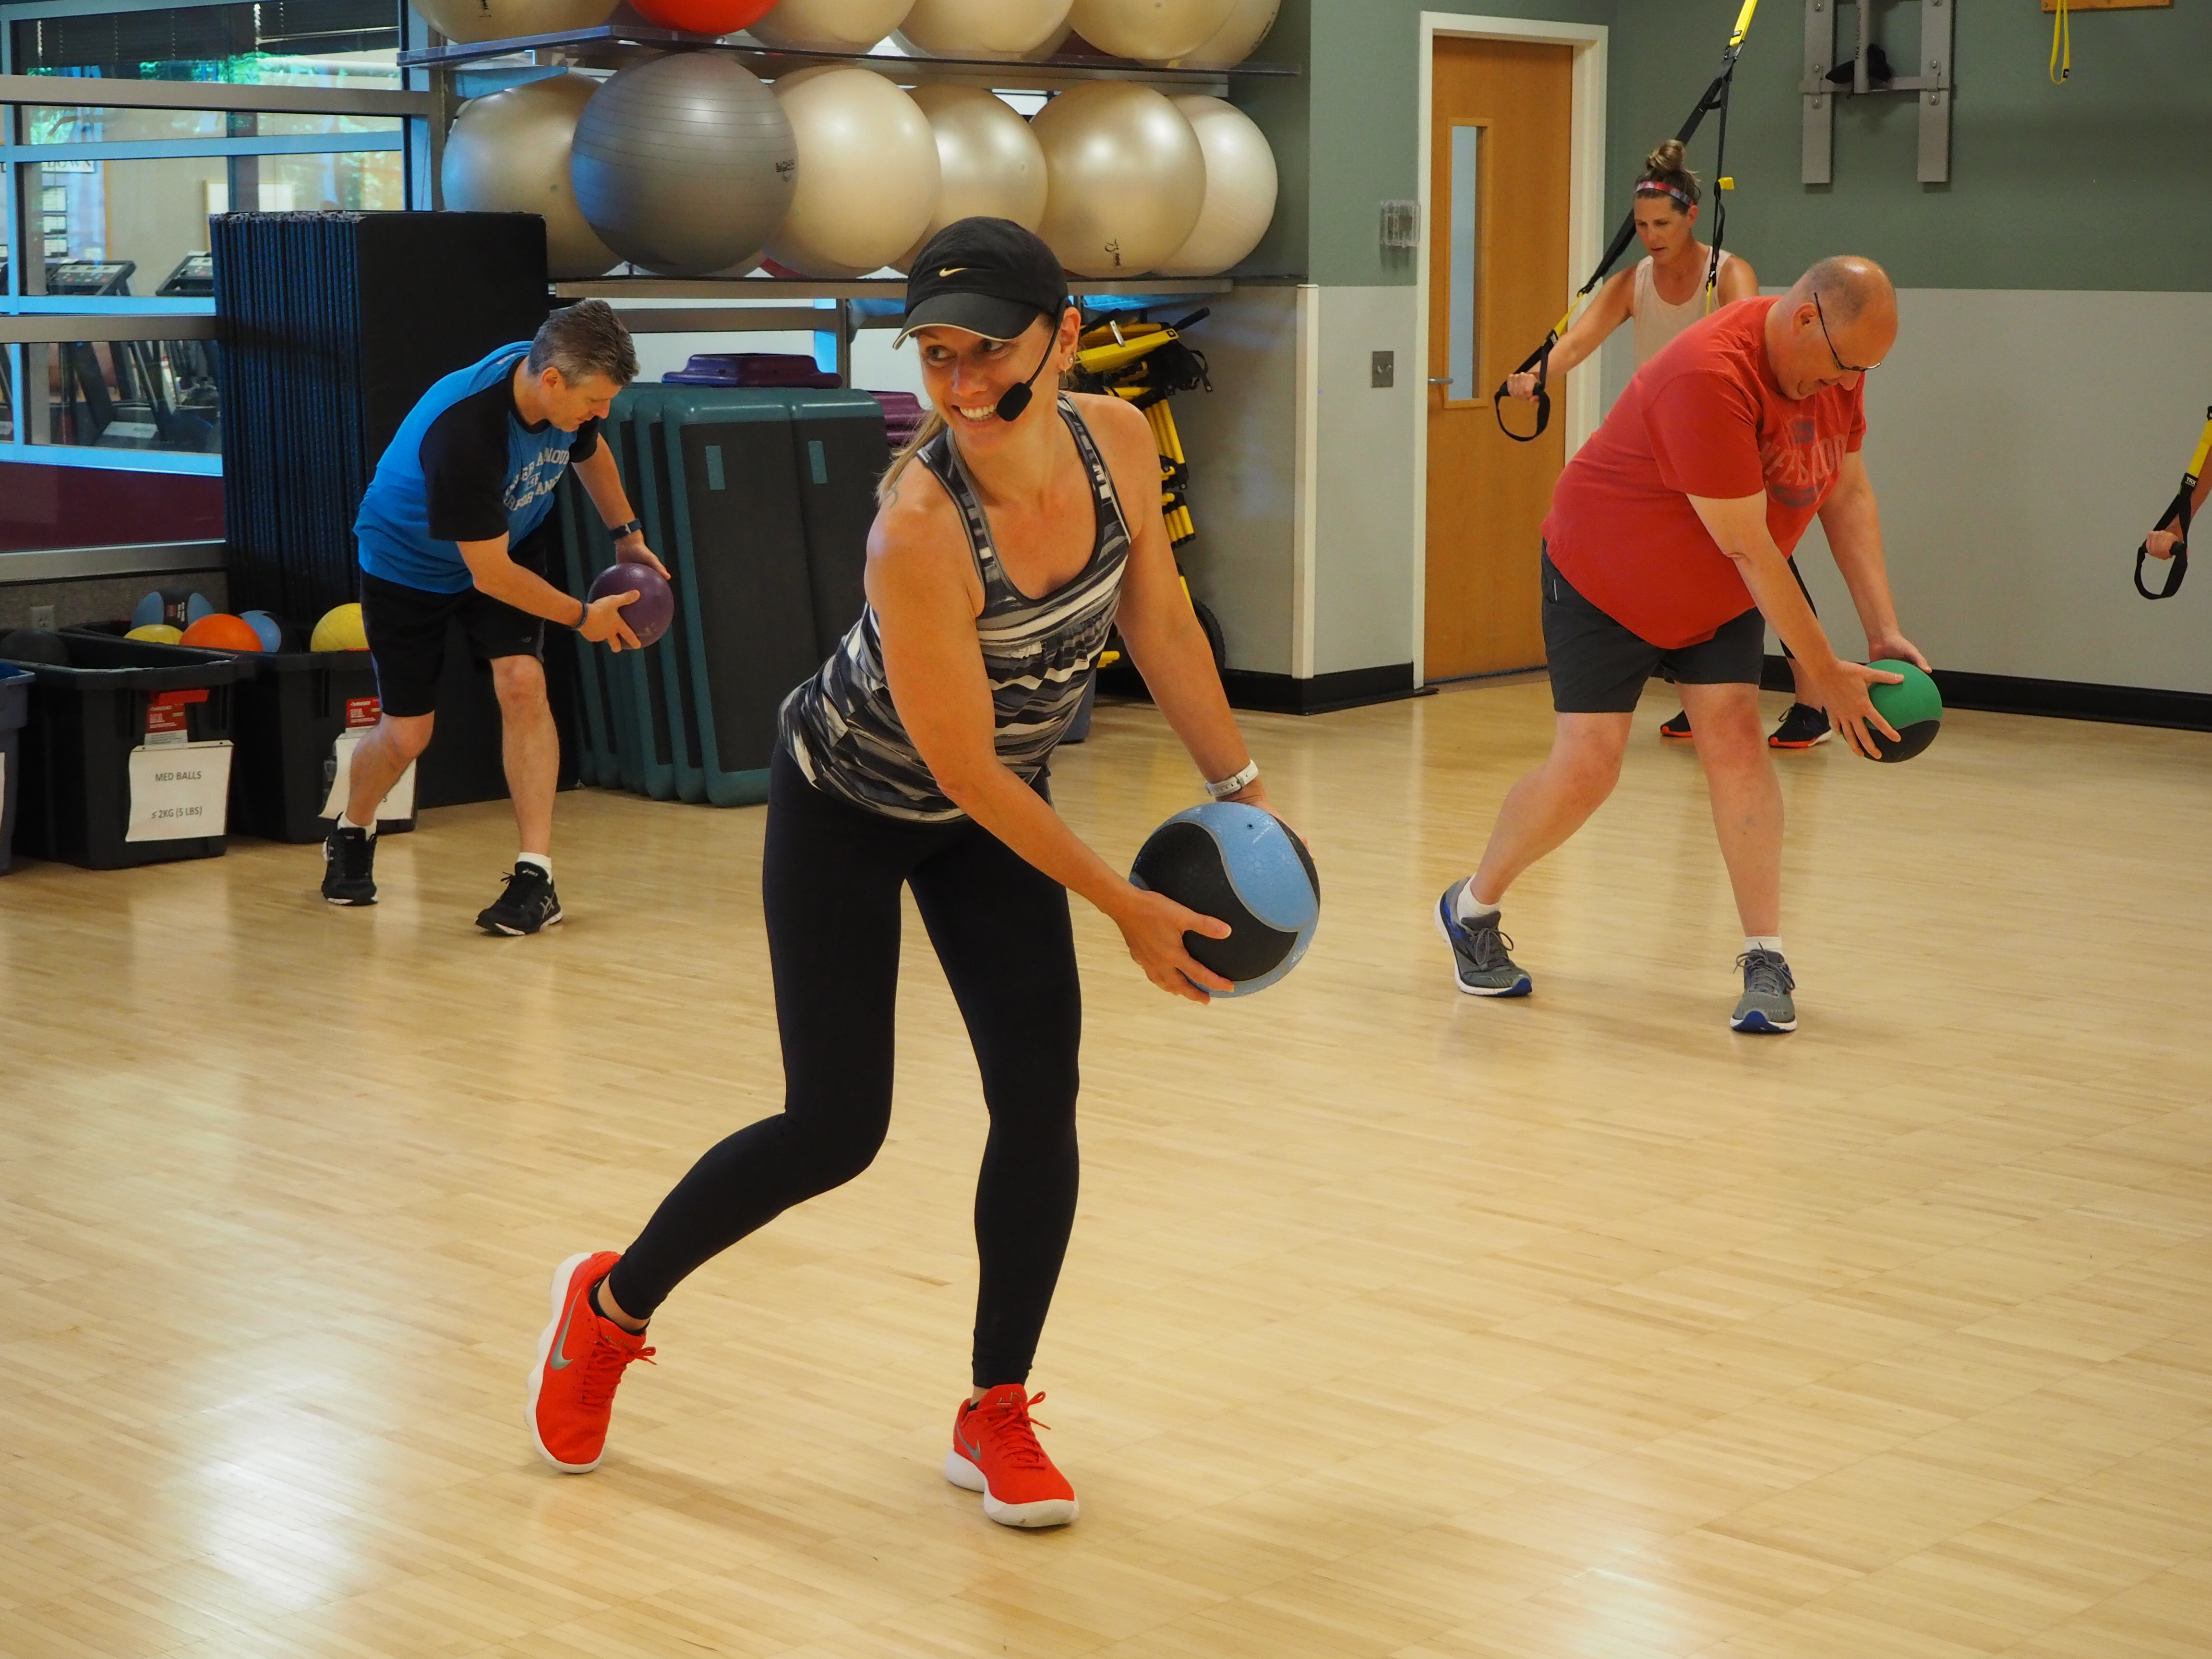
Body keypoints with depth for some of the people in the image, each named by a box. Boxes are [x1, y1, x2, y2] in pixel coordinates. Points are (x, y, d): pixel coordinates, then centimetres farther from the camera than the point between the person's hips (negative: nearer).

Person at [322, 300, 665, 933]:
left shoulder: (566, 389, -20)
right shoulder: (464, 430, -41)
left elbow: (588, 451, 8)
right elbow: (489, 574, -32)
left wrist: (626, 534, 3)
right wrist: (582, 616, -23)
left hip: (512, 542, 5)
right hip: (408, 564, -5)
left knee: (522, 683, -17)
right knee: (406, 733, 3)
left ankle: (537, 874, -13)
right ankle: (352, 834, 37)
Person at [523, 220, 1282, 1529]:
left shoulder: (1117, 440, -18)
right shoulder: (920, 522, -36)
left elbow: (1161, 624, 0)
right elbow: (965, 769, -29)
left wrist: (1239, 783, 3)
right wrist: (1128, 908, -23)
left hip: (998, 806, 5)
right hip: (853, 807, -5)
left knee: (1041, 1099, -5)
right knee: (836, 1133, -1)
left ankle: (998, 1418, 12)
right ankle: (611, 1307, 25)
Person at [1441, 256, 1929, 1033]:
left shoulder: (1836, 364, -9)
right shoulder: (1711, 377, -35)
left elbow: (1848, 492, 0)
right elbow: (1748, 547, -32)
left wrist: (1883, 629, -9)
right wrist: (1823, 672, -27)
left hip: (1718, 596, 6)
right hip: (1605, 581, -6)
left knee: (1734, 736, -10)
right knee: (1586, 768, -8)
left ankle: (1766, 960, -8)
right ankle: (1472, 907, 16)